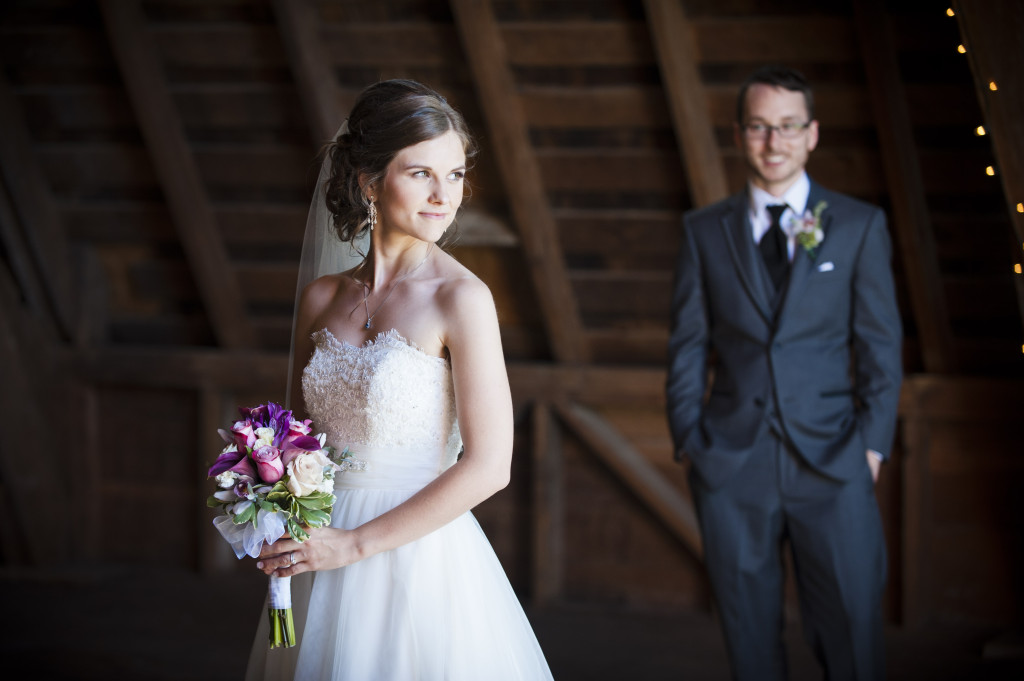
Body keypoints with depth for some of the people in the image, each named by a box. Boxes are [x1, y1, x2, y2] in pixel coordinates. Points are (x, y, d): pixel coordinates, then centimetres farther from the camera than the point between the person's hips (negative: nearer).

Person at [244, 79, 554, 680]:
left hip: (418, 558, -5)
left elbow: (488, 466, -16)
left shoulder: (462, 298, -12)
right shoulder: (323, 298, 3)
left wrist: (356, 543, -13)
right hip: (321, 567, 5)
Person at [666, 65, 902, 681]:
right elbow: (688, 348, 9)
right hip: (732, 469, 1)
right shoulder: (705, 231, 8)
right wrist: (690, 444, 3)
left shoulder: (860, 226, 4)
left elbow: (881, 348, 4)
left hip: (833, 467, -1)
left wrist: (872, 446, -3)